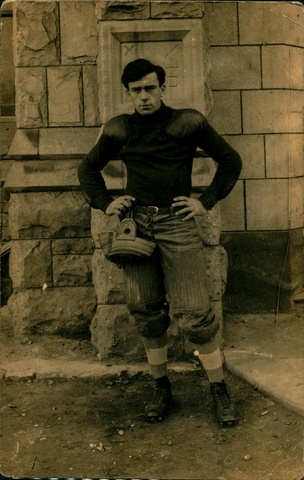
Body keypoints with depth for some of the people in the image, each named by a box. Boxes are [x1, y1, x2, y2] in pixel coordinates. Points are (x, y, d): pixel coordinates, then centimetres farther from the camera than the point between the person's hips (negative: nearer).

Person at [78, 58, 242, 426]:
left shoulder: (187, 123, 1)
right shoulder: (119, 130, 9)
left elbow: (230, 160, 10)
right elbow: (88, 168, 24)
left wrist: (206, 201, 2)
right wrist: (104, 203, 9)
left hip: (177, 223, -3)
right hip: (135, 224, 3)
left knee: (195, 312, -6)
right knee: (147, 312, 7)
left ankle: (220, 391, 9)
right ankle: (162, 390, 21)